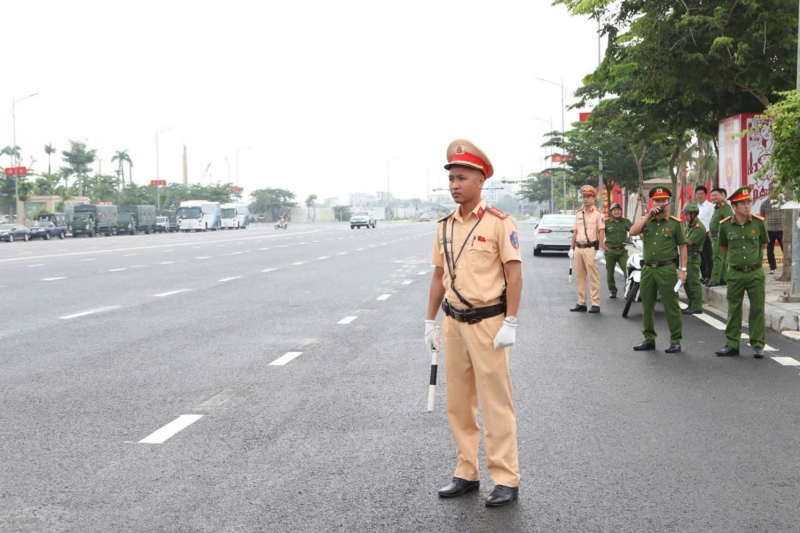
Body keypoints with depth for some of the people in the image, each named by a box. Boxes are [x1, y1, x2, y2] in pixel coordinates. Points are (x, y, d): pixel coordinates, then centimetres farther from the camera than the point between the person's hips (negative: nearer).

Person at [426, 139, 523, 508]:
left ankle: (506, 479, 9)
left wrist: (510, 324, -16)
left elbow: (514, 274, -11)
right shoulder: (445, 227, 8)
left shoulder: (499, 223, -10)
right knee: (458, 403, 12)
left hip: (487, 323, -6)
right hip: (453, 323, 6)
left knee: (495, 402, -1)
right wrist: (431, 321, 13)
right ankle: (466, 473, 24)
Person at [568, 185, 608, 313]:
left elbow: (601, 233, -7)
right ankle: (581, 303, 14)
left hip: (590, 248, -6)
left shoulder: (598, 214, -2)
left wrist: (600, 250, -14)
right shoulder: (578, 214, 15)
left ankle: (595, 304, -5)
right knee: (579, 277, 8)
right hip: (579, 248, 6)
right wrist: (572, 249, 13)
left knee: (593, 276, -6)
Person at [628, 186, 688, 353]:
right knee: (647, 306, 10)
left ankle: (675, 341, 6)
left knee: (671, 306, -2)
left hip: (667, 269, -4)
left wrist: (683, 269, -4)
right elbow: (633, 232, -8)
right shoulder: (645, 221, 11)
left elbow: (682, 247, 2)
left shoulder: (675, 223, 1)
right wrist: (648, 216, -10)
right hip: (648, 269, 4)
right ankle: (649, 339, 21)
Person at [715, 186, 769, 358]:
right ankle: (732, 344, 15)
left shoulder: (758, 222, -4)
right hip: (735, 273, 0)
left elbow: (763, 244, 13)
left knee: (758, 309, 3)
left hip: (755, 273, 0)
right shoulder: (725, 225, -4)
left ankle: (758, 345, 12)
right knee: (734, 310, 7)